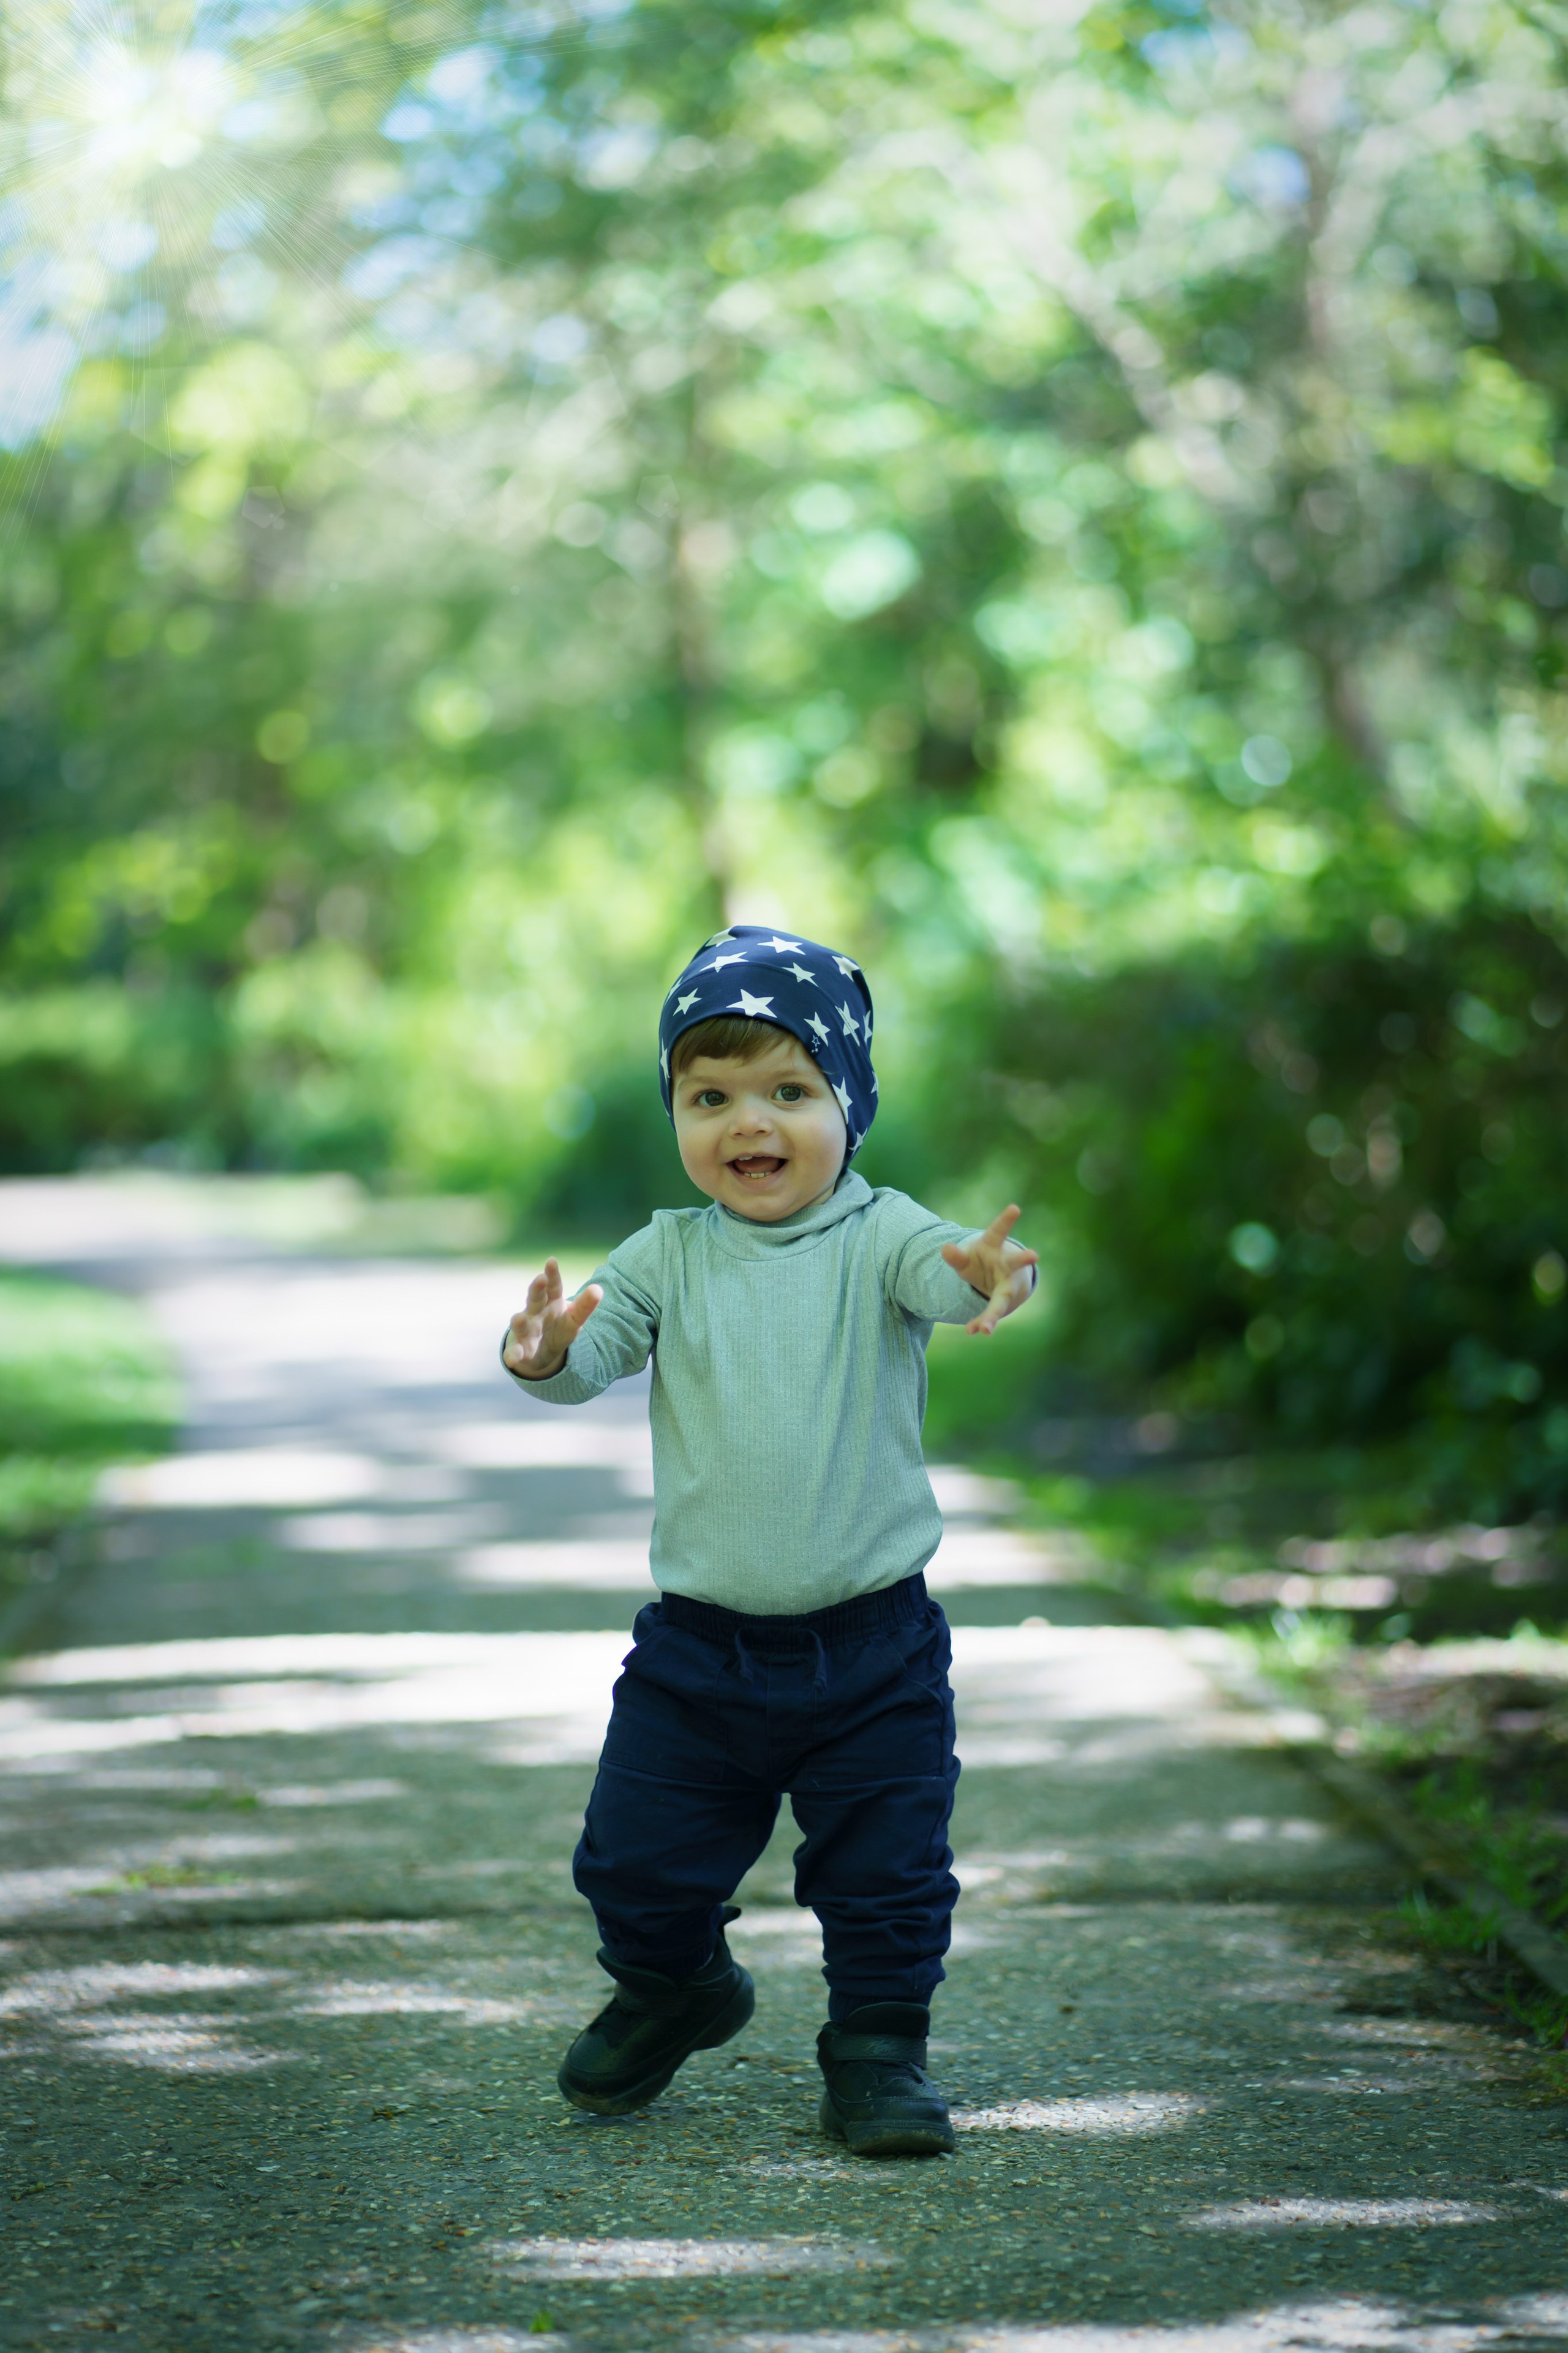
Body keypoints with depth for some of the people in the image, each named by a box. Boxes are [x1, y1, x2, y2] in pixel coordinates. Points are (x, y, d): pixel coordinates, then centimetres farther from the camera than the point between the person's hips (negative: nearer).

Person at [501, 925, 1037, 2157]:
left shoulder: (876, 1236, -8)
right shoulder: (670, 1255, 0)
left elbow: (943, 1271, -28)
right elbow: (597, 1350, -10)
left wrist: (986, 1274, -52)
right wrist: (549, 1347, -35)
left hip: (872, 1648, -2)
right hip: (697, 1644, 2)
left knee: (886, 1875, 4)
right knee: (638, 1867, 11)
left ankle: (879, 2050, 25)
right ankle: (672, 1992, 40)